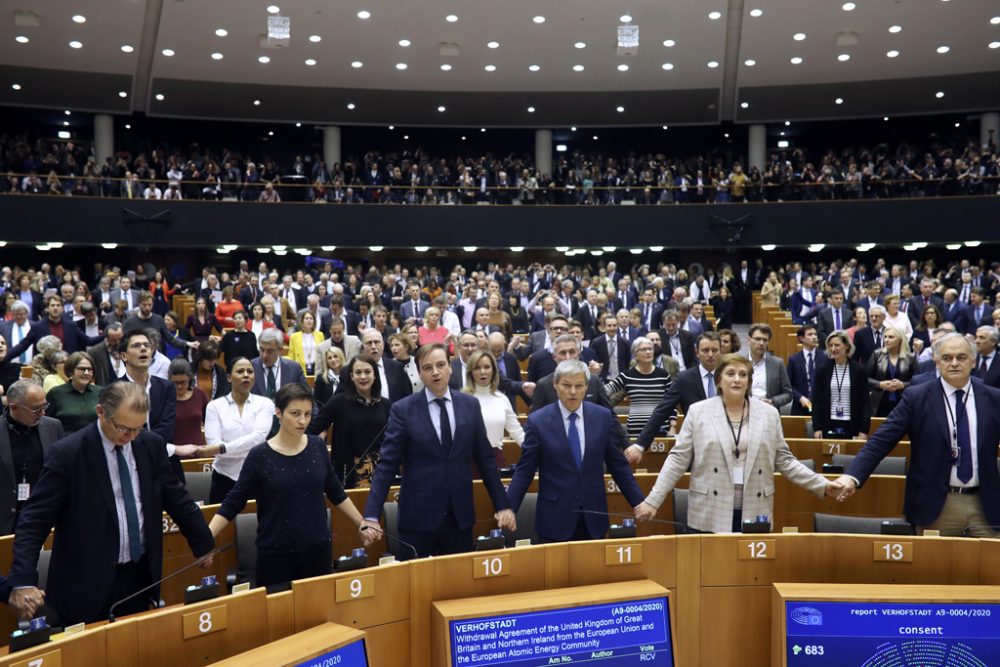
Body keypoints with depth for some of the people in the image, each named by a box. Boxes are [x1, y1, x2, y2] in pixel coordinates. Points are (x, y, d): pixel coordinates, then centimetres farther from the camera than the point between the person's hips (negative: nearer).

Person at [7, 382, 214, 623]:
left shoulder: (152, 445, -1)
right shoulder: (66, 454, -14)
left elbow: (177, 499, 10)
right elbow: (33, 521, -12)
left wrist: (204, 546, 15)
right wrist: (24, 581, -23)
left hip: (140, 575, 4)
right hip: (87, 584, -4)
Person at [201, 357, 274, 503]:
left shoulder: (265, 403, 0)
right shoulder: (215, 406, 1)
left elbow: (258, 437, -15)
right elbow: (213, 444, -10)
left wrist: (220, 448, -21)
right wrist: (250, 449, -16)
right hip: (225, 479, 0)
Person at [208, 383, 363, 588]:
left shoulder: (318, 447, -1)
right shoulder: (259, 456, -9)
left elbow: (335, 492, 11)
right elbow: (233, 502, -5)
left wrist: (362, 524, 12)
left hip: (318, 548, 3)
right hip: (275, 554, -2)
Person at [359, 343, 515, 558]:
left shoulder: (470, 405, 4)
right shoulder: (402, 410, -5)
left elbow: (485, 459, 9)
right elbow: (387, 465, -7)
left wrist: (502, 505, 8)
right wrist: (371, 517, -15)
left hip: (461, 516, 3)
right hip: (418, 517, -2)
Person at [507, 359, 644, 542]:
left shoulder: (603, 417, 1)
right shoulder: (537, 421, -5)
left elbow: (618, 465, 7)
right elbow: (525, 471, -3)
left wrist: (638, 502, 5)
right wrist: (508, 507, -9)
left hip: (593, 517, 2)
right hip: (554, 518, -2)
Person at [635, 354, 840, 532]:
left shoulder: (769, 414, 7)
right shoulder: (698, 412, 1)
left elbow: (784, 460, 11)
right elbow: (678, 459, -1)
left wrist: (822, 485, 2)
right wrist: (653, 501, -7)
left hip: (754, 514, 2)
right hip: (711, 515, -1)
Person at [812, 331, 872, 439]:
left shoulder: (859, 370, 2)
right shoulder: (822, 370, 4)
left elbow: (865, 402, 2)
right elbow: (816, 400, 4)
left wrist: (864, 430, -4)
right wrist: (816, 428, -3)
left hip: (851, 427, -1)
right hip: (828, 426, 1)